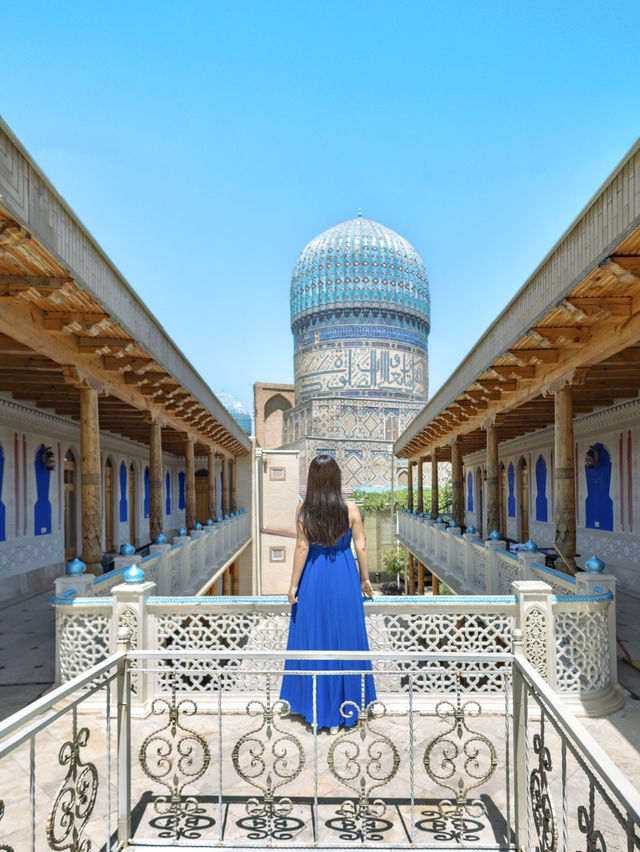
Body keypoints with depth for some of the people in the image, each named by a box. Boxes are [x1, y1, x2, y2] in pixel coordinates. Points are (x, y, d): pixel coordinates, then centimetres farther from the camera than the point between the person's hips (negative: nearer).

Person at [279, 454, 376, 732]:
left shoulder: (303, 511, -10)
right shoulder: (350, 508, -9)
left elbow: (302, 548, -8)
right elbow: (361, 547, -4)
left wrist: (294, 585, 1)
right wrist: (365, 579, 8)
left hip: (313, 580, 0)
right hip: (344, 579, 0)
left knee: (313, 639, 12)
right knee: (344, 638, 11)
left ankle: (315, 708, 24)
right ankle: (343, 707, 22)